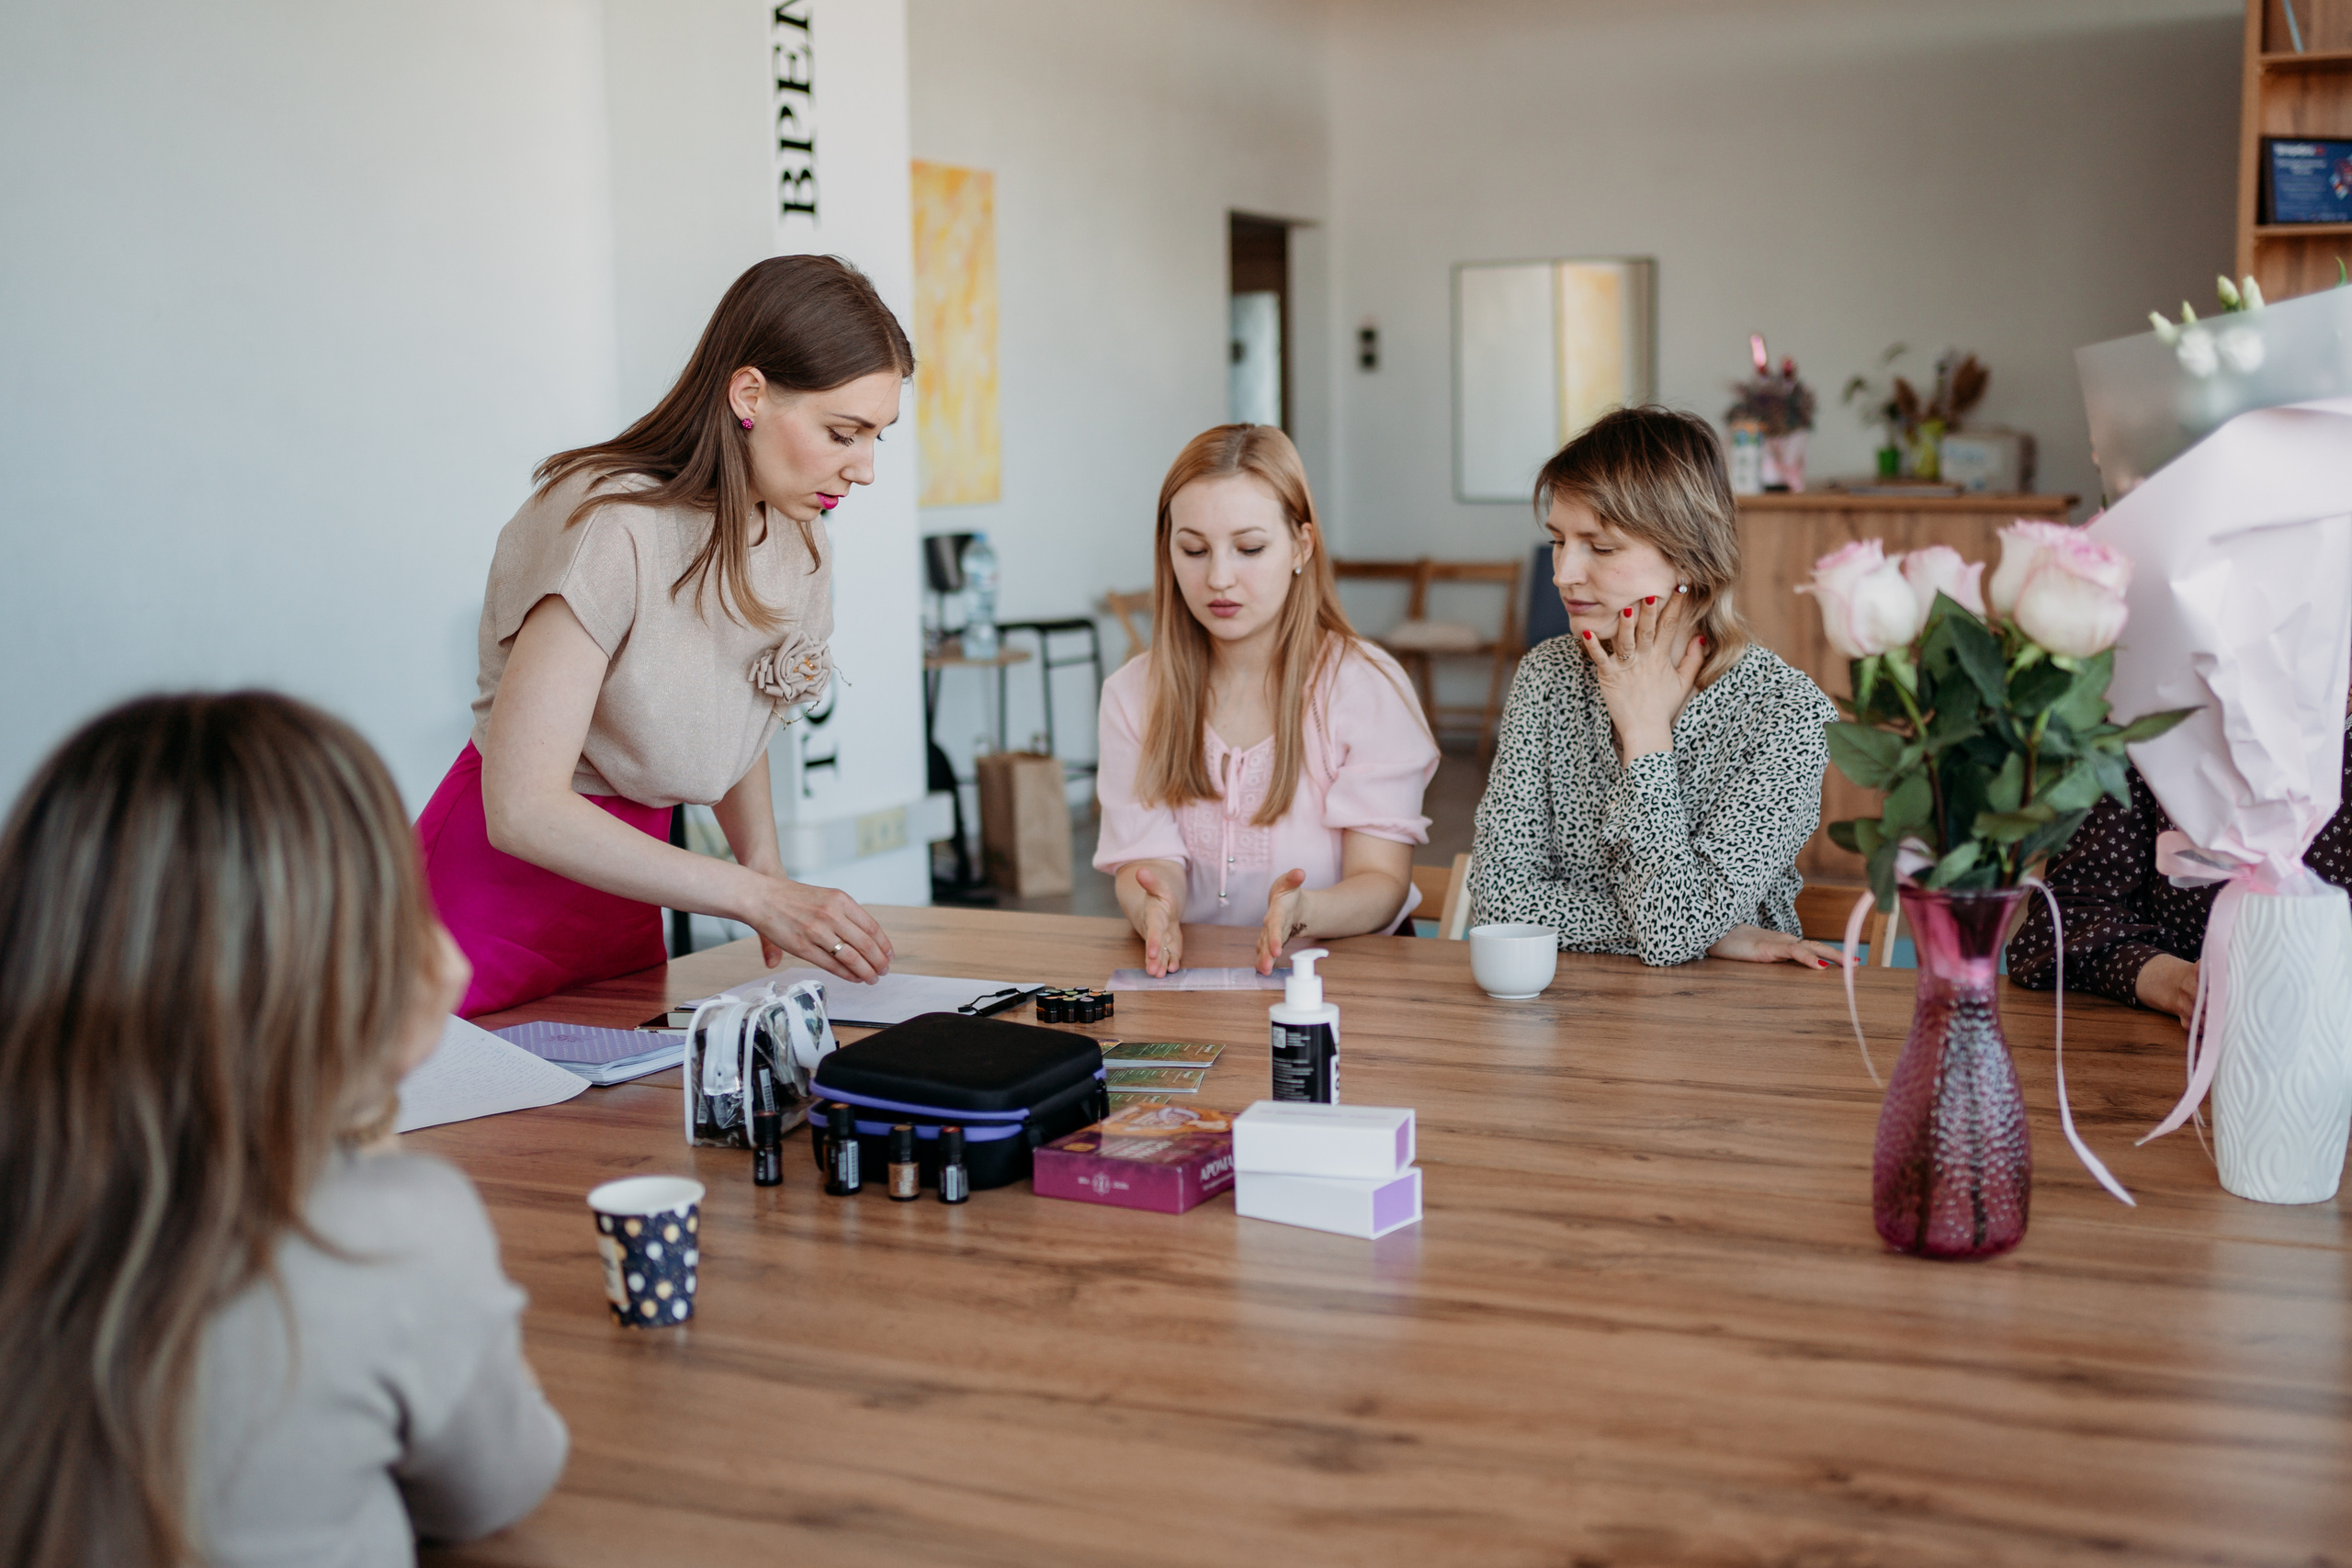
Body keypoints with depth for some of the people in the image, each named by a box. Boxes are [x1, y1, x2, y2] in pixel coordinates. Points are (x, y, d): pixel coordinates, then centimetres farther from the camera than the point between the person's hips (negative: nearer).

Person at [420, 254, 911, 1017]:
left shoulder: (792, 532, -1)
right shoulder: (607, 526, -25)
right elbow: (523, 808, -28)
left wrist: (766, 865, -3)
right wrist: (756, 896, -27)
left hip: (623, 908, 7)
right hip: (500, 895, -7)